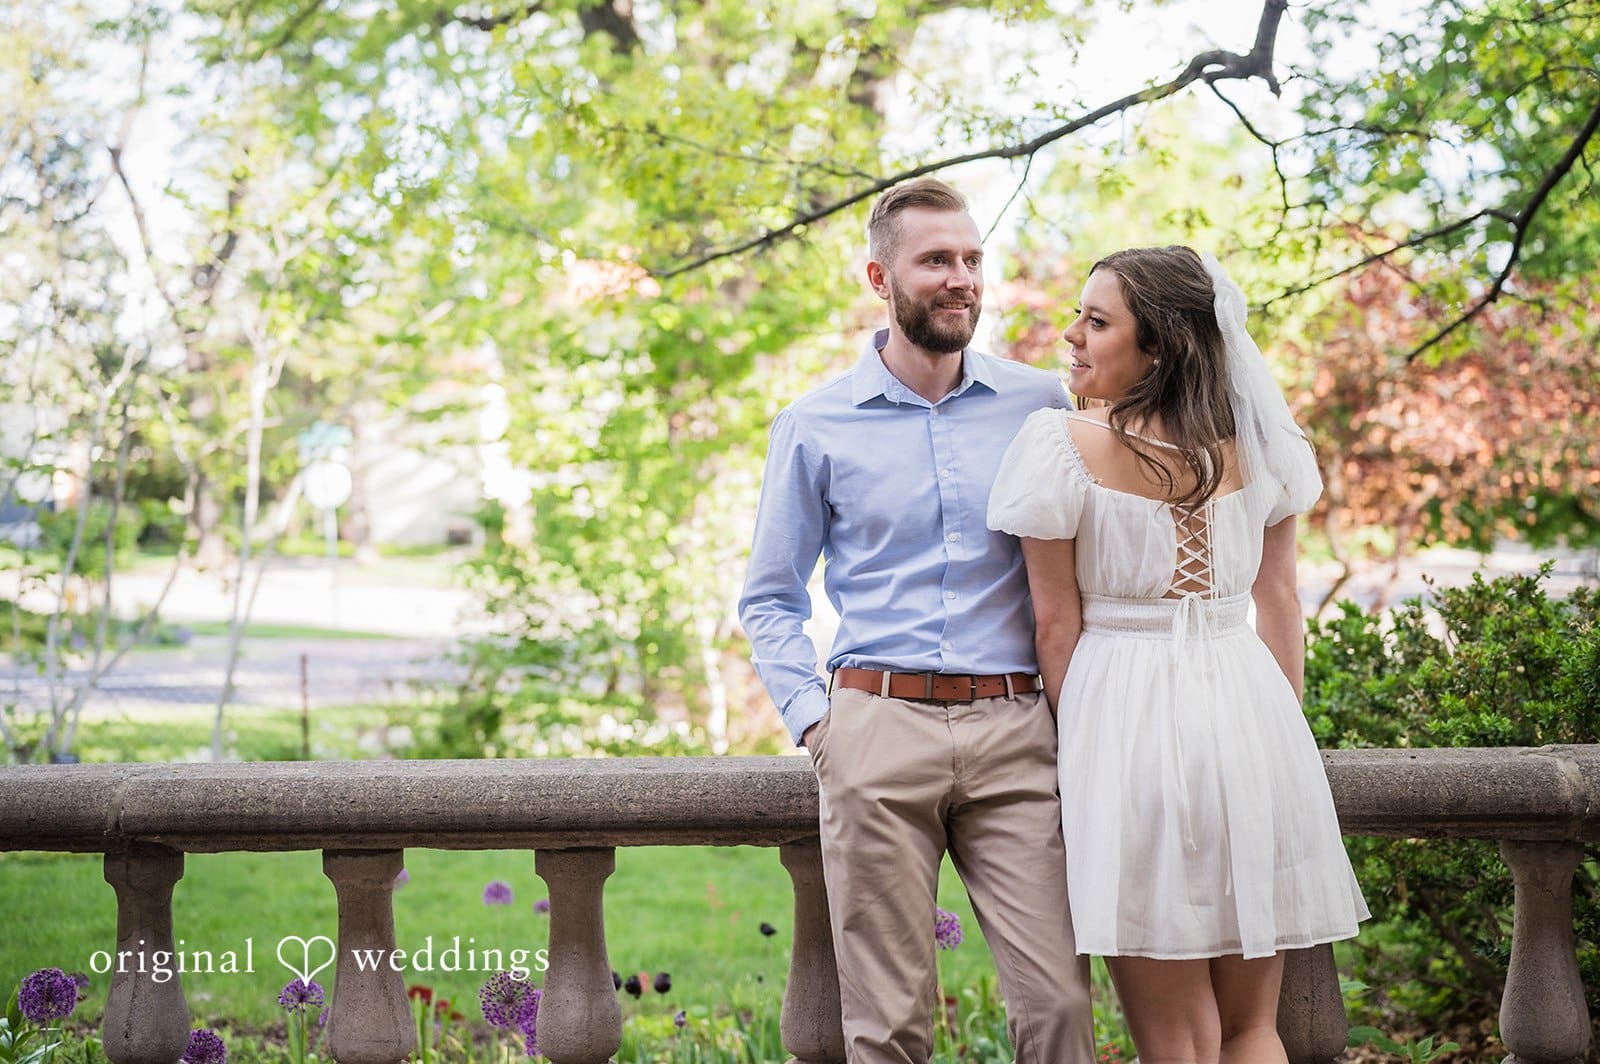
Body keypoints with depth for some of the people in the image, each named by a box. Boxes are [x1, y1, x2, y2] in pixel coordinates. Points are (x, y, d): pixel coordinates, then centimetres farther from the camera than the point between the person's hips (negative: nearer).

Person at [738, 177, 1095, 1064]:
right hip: (877, 728, -1)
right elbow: (769, 598, 15)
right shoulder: (815, 427, 8)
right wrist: (812, 715, 1)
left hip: (1013, 732, 1)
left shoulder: (1040, 405, 9)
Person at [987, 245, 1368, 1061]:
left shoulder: (1065, 446, -9)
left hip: (1126, 718, -4)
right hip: (1252, 716, 4)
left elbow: (1057, 626, -6)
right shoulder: (1253, 443, 5)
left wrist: (1086, 742, 5)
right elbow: (1281, 605, 12)